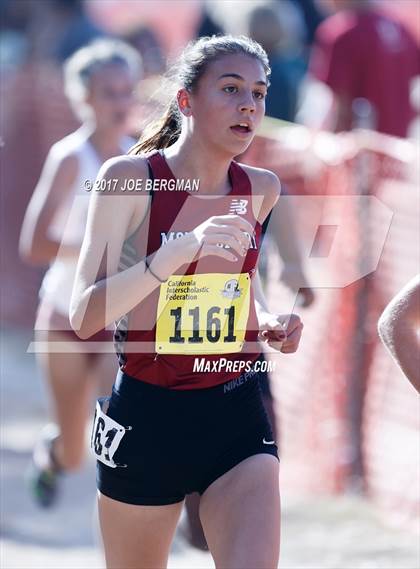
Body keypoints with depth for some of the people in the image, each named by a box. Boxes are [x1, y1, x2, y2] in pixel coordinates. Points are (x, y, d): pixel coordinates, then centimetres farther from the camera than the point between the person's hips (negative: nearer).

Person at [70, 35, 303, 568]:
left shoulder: (261, 189, 5)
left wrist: (269, 323, 3)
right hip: (147, 415, -3)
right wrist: (185, 248, -28)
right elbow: (84, 316, -18)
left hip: (237, 413, 3)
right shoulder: (130, 178, -10)